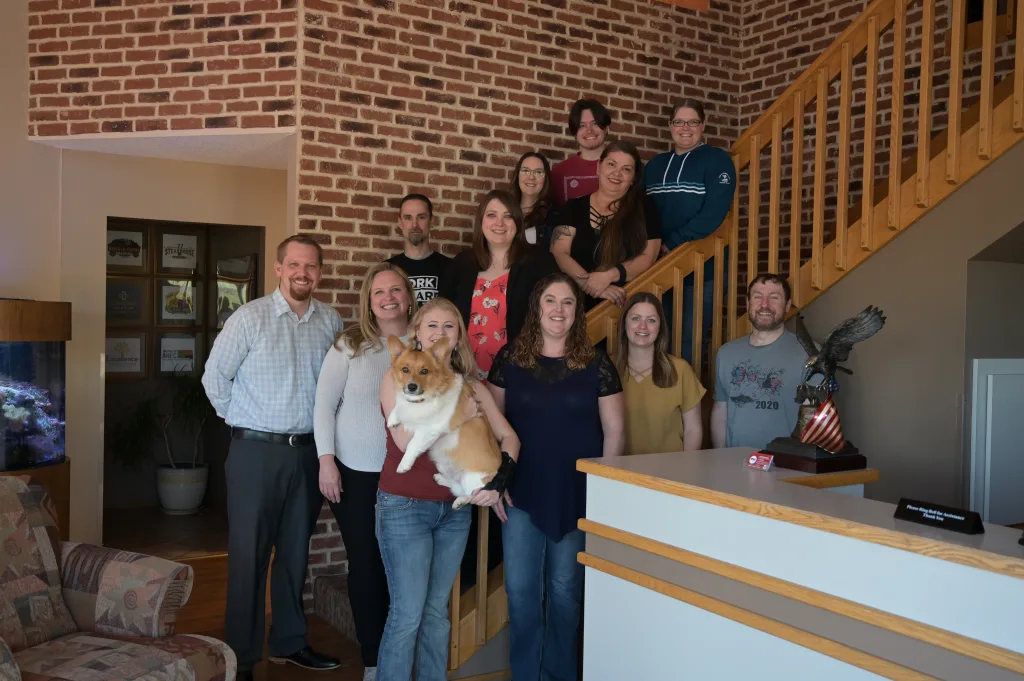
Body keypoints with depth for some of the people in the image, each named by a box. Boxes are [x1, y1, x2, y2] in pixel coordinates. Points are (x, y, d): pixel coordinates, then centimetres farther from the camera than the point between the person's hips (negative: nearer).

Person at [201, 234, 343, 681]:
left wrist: (321, 426, 9)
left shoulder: (331, 322, 4)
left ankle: (290, 643, 30)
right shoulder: (249, 318, -8)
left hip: (307, 452, 4)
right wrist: (242, 421, 1)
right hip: (257, 451, -4)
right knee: (249, 555, 3)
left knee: (295, 553, 15)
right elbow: (215, 376, -4)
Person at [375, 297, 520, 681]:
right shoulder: (398, 376, -5)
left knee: (437, 610, 13)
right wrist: (457, 417, -16)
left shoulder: (470, 385, 7)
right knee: (408, 613, -3)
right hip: (405, 506, -4)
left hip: (456, 508, 4)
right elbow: (405, 440, -19)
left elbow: (508, 438, 1)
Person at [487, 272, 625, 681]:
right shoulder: (509, 358, 0)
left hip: (577, 495, -1)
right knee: (520, 588, 5)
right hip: (522, 493, 1)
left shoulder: (596, 364, -3)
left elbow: (614, 430, 0)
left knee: (566, 588, 11)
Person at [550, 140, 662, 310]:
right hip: (578, 302, 2)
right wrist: (591, 284, -15)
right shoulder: (575, 207, 10)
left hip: (625, 304, -1)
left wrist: (608, 276, -16)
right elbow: (559, 253, 0)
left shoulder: (644, 209, 8)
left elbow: (648, 257, 0)